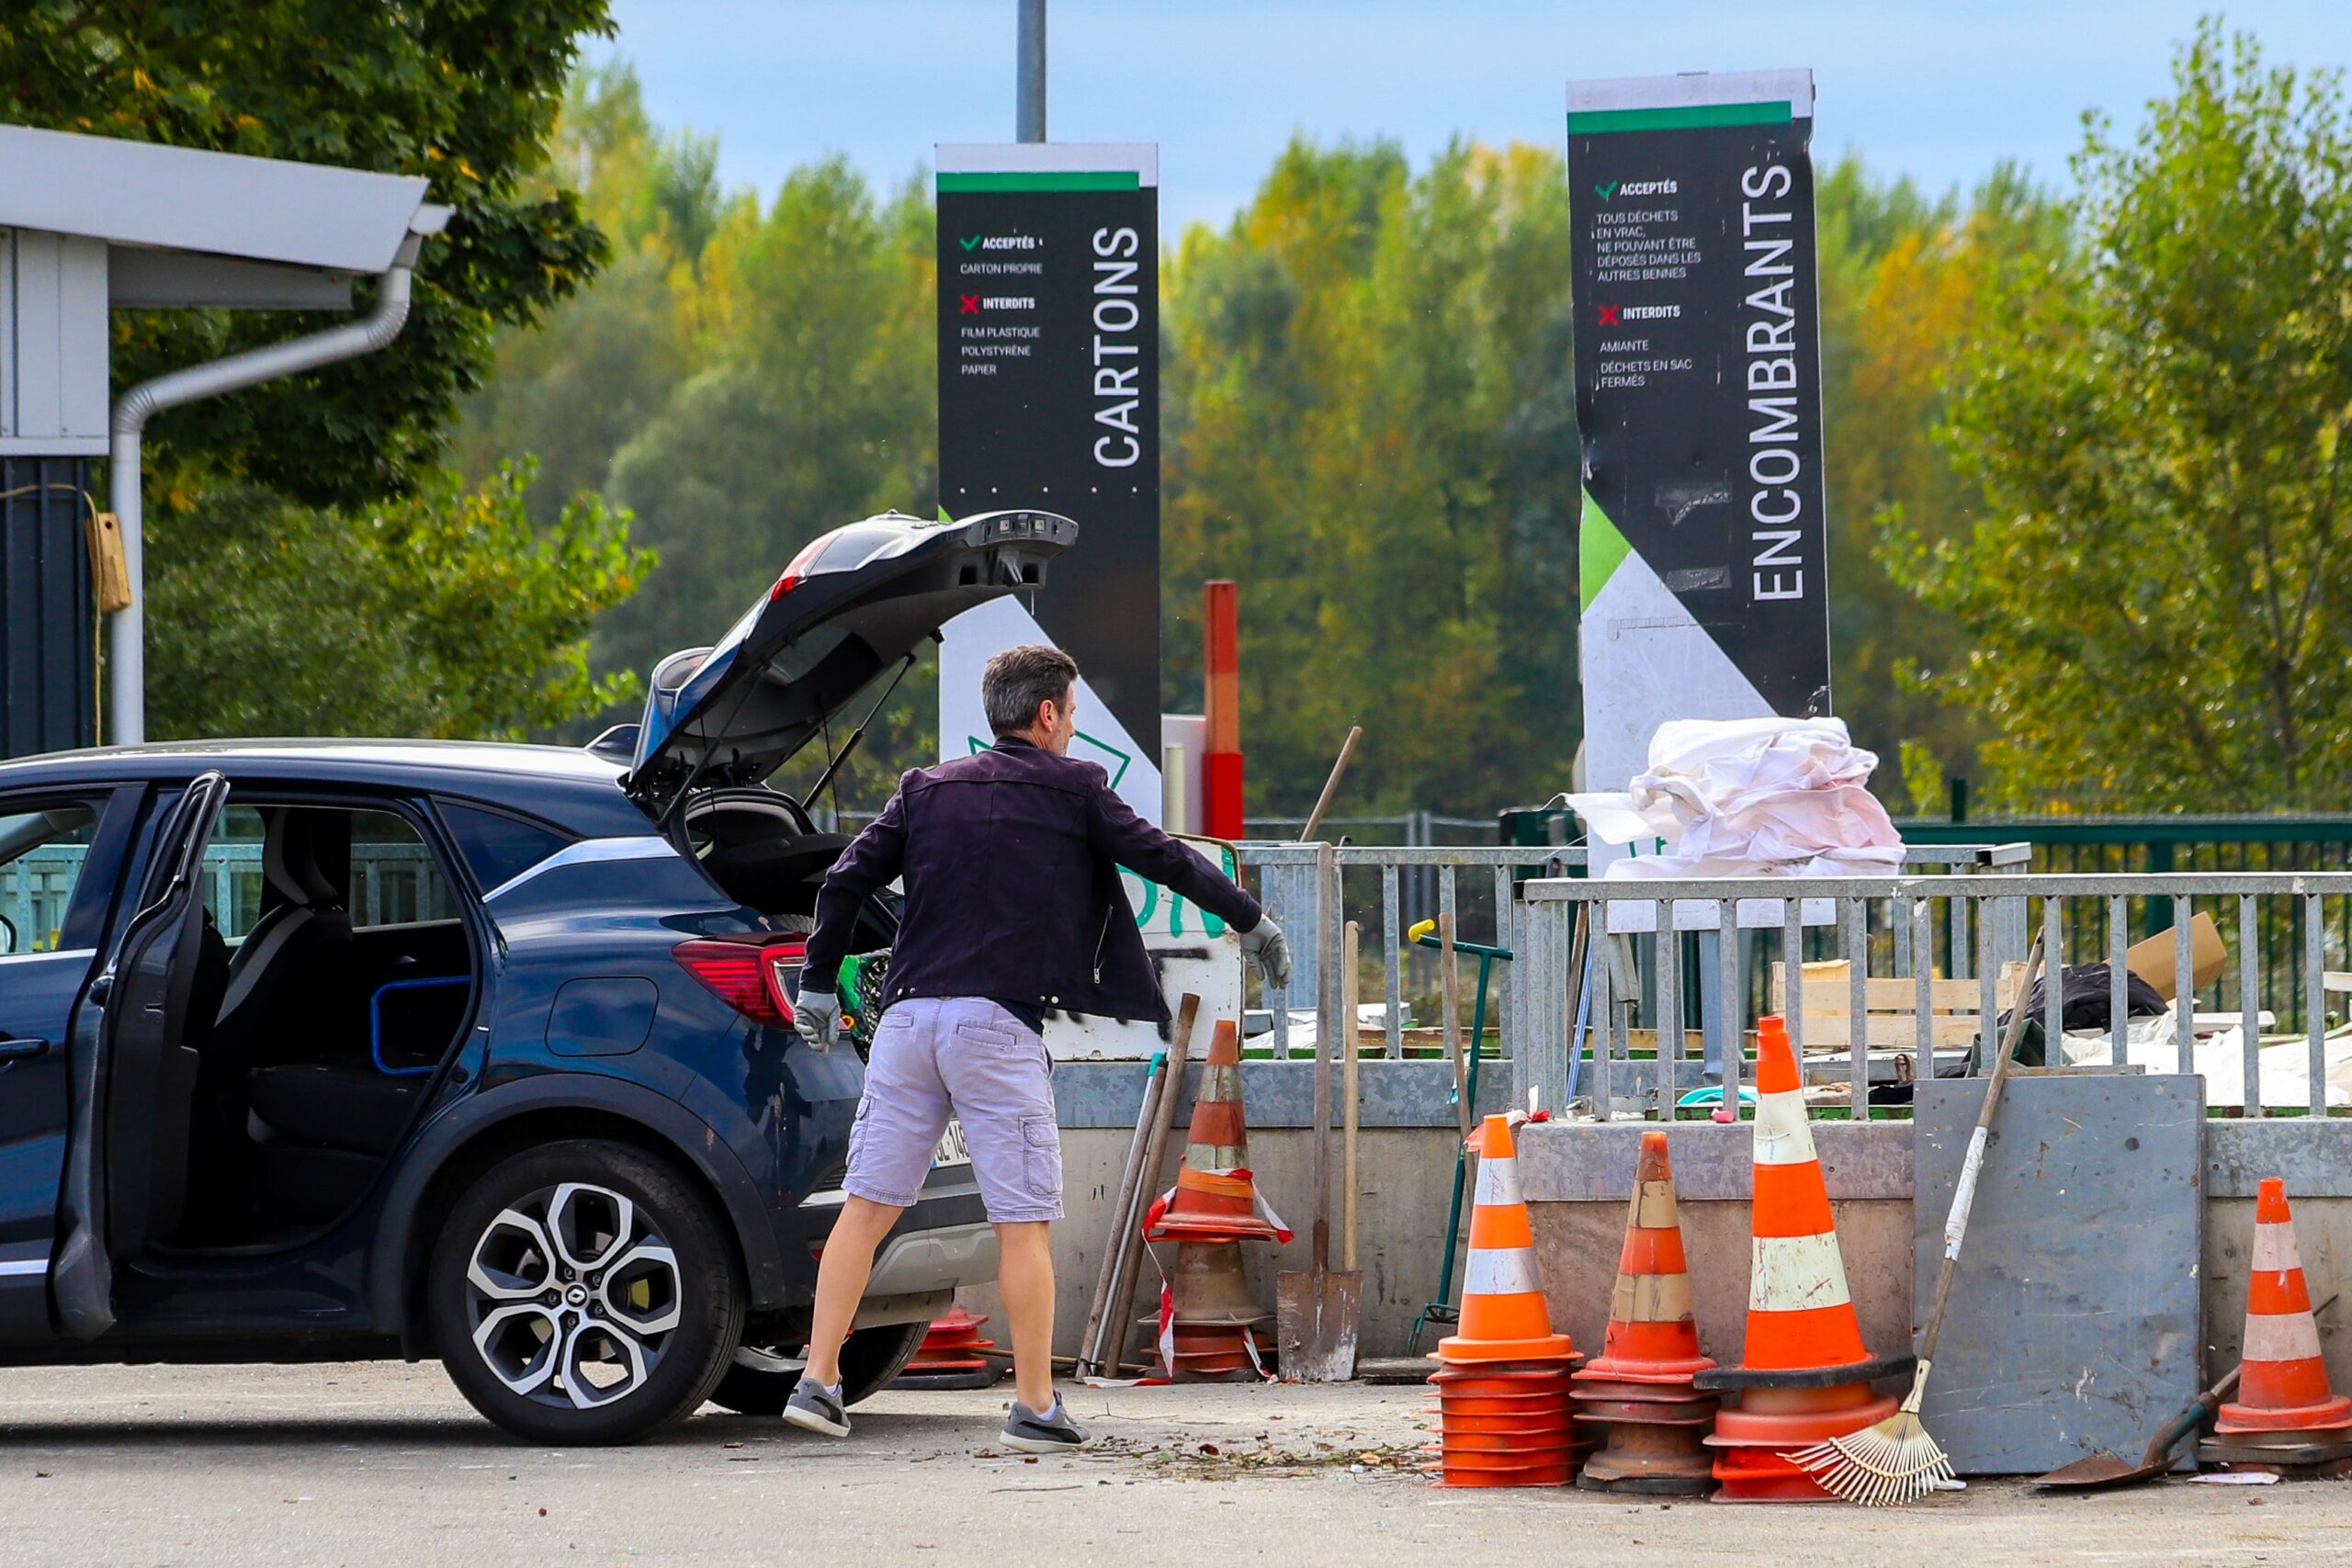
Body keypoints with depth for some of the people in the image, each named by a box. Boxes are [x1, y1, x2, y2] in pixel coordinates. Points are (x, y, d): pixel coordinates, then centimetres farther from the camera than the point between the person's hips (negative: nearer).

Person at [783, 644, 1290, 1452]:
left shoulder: (926, 789, 16)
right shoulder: (1070, 788, 4)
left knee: (867, 1205, 7)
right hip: (999, 1024, -4)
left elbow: (845, 881, 11)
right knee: (1023, 1221, 0)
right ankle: (1035, 1406, 0)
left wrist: (819, 984, 20)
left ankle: (818, 1383, 4)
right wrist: (1251, 920, 16)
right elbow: (1163, 858, 6)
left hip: (908, 1017, 4)